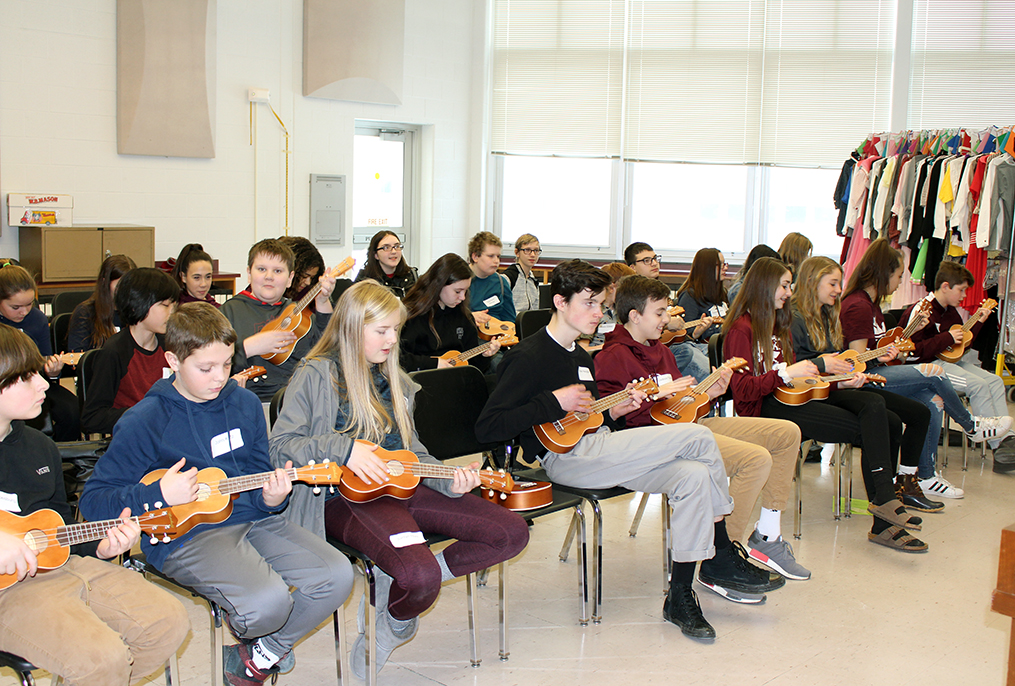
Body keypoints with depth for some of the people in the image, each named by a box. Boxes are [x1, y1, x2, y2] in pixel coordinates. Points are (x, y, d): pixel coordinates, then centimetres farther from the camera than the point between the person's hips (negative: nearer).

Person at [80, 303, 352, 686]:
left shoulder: (244, 403, 9)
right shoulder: (145, 421, -7)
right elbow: (93, 500, -5)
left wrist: (271, 497, -6)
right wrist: (160, 494, -18)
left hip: (252, 517, 6)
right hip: (185, 534, -6)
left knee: (336, 576, -14)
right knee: (268, 601, -31)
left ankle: (260, 655, 10)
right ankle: (249, 637, 10)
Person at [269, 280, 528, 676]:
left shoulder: (393, 380, 18)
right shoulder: (316, 377, -2)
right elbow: (280, 447, -9)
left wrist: (448, 481, 3)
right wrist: (344, 449, -21)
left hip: (399, 485, 7)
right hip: (347, 495, -7)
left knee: (511, 533, -9)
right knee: (420, 575, -34)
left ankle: (403, 582, -5)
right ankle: (396, 623, 2)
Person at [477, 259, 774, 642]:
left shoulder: (581, 357, 22)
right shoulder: (528, 357, -8)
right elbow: (487, 428, -16)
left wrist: (613, 412, 9)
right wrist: (554, 403, -16)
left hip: (598, 450, 9)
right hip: (566, 457, -9)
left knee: (695, 477, -16)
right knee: (699, 438, -15)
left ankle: (680, 596, -6)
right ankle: (724, 559, 1)